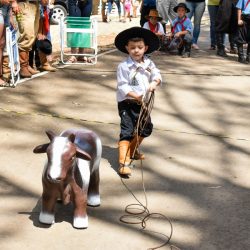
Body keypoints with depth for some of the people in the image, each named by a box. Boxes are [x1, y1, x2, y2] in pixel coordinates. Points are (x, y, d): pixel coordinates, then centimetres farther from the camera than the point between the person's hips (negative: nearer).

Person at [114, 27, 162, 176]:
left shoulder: (148, 63, 3)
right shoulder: (124, 66, -14)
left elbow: (157, 74, -4)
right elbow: (122, 86, -18)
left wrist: (154, 82, -27)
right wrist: (136, 96, -28)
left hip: (142, 103, 7)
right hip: (127, 104, -7)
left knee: (146, 128, 22)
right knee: (127, 131, -13)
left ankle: (132, 151, 44)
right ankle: (123, 163, -15)